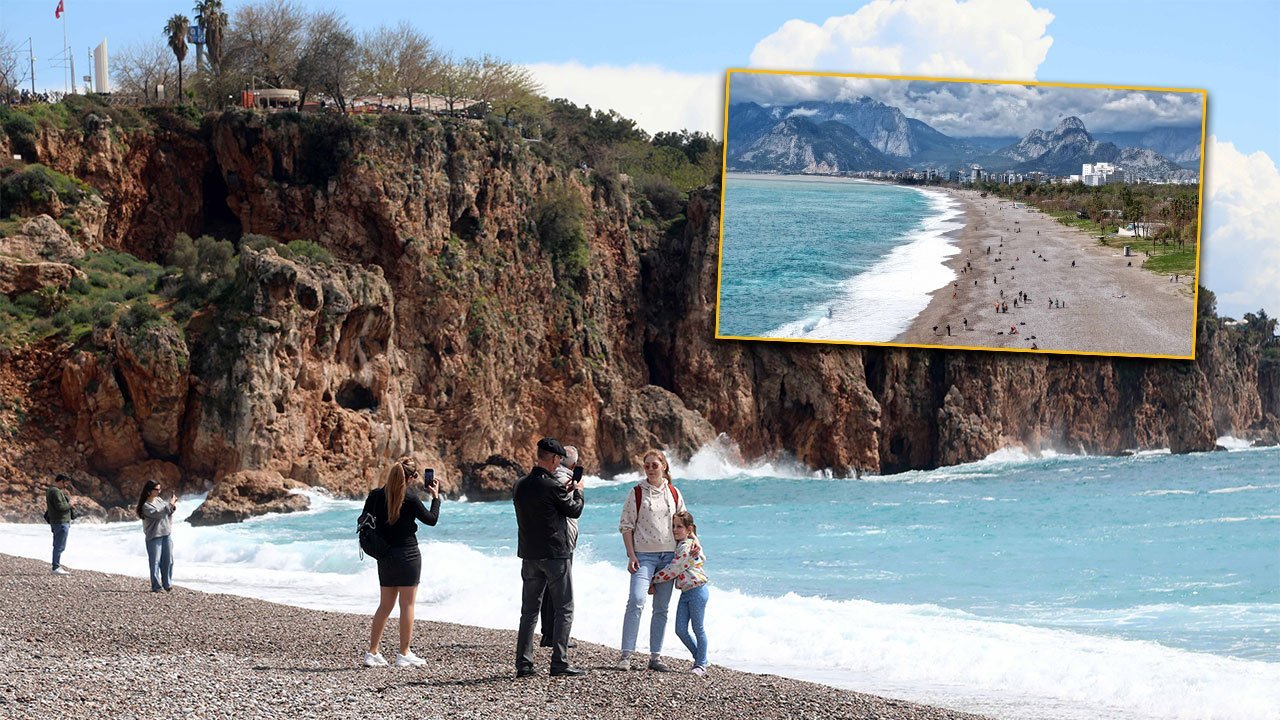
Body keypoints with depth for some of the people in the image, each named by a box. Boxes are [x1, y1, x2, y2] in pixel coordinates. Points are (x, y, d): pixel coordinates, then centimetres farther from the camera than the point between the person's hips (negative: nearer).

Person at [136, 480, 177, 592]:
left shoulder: (159, 500, 10)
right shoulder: (146, 506, -13)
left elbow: (167, 514, 18)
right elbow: (158, 514, -22)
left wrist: (173, 506, -1)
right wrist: (170, 505, -16)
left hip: (166, 534, 7)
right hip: (154, 537, -7)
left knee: (168, 560, 7)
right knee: (155, 562, -3)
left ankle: (167, 584, 16)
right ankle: (156, 586, 2)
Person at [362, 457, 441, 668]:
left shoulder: (376, 495, -3)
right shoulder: (410, 500, -15)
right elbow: (431, 519, -1)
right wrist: (436, 496, 11)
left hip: (385, 556, 5)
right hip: (407, 555, -5)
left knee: (385, 605, 13)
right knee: (407, 604, 3)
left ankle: (372, 653, 11)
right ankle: (404, 654, 5)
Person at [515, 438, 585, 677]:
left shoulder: (520, 485, 3)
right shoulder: (551, 487, -16)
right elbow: (574, 511, -2)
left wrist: (565, 493, 25)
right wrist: (577, 491, 18)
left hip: (529, 554, 6)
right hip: (555, 554, -6)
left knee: (529, 611, 9)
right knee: (564, 611, 2)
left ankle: (523, 664, 6)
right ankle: (559, 662, -3)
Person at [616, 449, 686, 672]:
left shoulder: (674, 493, 8)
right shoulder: (637, 493, -1)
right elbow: (626, 526, -2)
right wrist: (631, 556, -10)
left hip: (668, 556, 4)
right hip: (644, 555, -4)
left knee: (661, 608, 6)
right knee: (636, 601, -18)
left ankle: (656, 656, 10)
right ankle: (626, 655, -18)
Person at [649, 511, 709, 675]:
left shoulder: (686, 546, -16)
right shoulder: (678, 544, 14)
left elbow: (673, 570, -17)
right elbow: (672, 569, 18)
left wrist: (654, 580, -7)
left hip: (696, 589, -9)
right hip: (685, 592, 9)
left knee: (698, 628, -1)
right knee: (680, 629, 5)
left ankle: (701, 664, 8)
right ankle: (700, 658, 18)